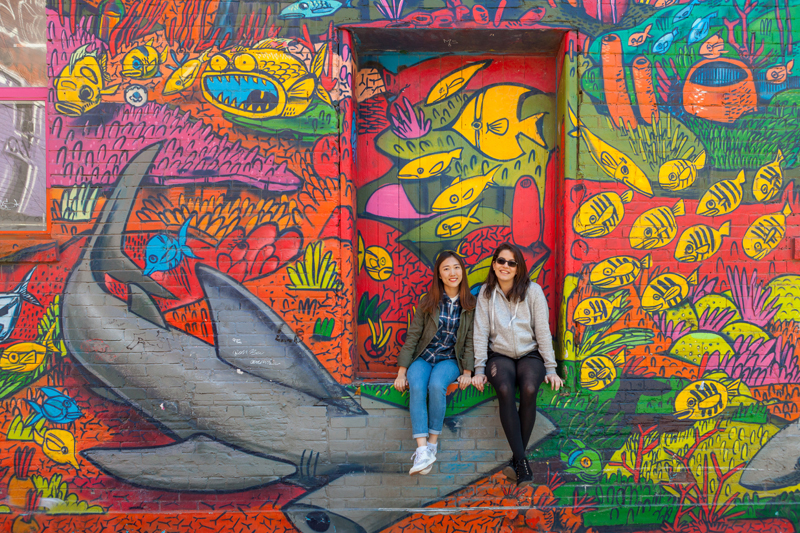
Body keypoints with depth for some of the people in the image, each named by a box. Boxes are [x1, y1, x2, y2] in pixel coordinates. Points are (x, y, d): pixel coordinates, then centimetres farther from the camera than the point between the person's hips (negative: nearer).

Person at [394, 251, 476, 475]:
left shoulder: (470, 304, 3)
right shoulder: (428, 302, 3)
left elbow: (470, 341, 2)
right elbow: (413, 335, 1)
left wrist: (467, 371, -10)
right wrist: (402, 371, -6)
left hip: (449, 359, -1)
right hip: (422, 357, 1)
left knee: (437, 385, -33)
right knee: (416, 387, -30)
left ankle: (433, 442, -16)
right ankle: (422, 450, -34)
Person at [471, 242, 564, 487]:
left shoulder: (532, 290, 1)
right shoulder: (486, 292, 5)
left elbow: (543, 330, 0)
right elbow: (481, 332, 1)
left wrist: (551, 368, -3)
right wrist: (479, 369, -6)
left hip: (530, 354, 0)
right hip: (500, 355, 1)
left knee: (529, 389, -32)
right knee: (505, 390, -31)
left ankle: (516, 459, -19)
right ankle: (522, 461, -27)